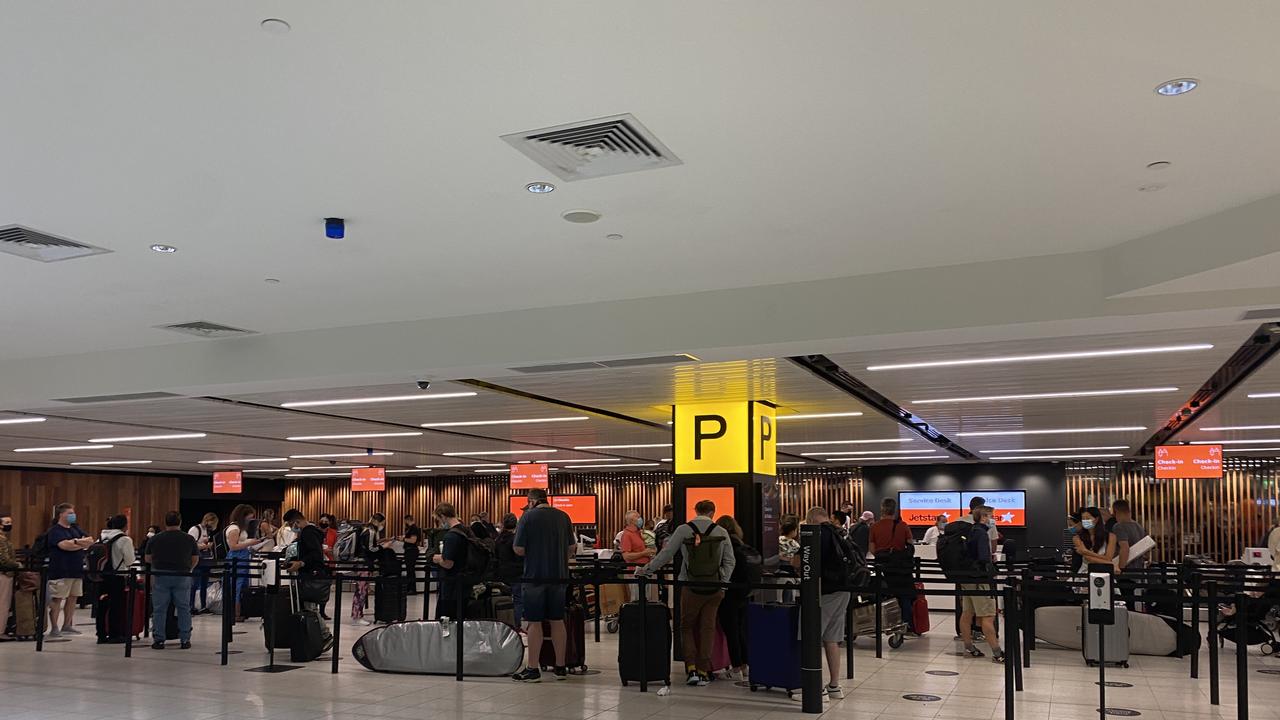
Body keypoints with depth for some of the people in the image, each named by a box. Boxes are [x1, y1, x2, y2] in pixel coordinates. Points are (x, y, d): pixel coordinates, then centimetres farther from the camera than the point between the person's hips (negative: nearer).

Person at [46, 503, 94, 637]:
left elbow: (90, 541, 7)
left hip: (76, 570, 7)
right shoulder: (55, 531, -5)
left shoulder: (75, 529, 17)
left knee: (73, 598, 11)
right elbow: (65, 545, -21)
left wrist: (75, 542, -9)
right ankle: (54, 628, 0)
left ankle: (67, 626, 20)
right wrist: (80, 543, -8)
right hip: (61, 570, -7)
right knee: (57, 599, -4)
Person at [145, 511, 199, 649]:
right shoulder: (189, 539, 1)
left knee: (159, 609, 7)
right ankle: (185, 640, 6)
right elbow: (195, 560, 7)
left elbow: (148, 559, 11)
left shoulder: (155, 539, 2)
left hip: (160, 576, 0)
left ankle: (158, 640, 7)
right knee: (183, 609, 6)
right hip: (182, 577, 0)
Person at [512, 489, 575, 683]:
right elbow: (571, 548, 10)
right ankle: (560, 667, 17)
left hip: (535, 575, -5)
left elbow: (519, 549, -10)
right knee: (557, 620, 12)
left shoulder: (528, 516, -8)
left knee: (534, 622, 1)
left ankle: (532, 669, 4)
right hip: (559, 576, 5)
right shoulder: (563, 516, 6)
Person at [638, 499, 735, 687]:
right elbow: (729, 561, 2)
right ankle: (704, 672, 12)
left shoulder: (683, 530, -3)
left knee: (687, 627, 13)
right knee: (707, 628, 10)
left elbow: (666, 554, -2)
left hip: (691, 587, -1)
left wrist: (646, 570, 7)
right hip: (714, 588, 1)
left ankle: (692, 669, 1)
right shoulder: (721, 532, 2)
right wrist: (723, 583, 7)